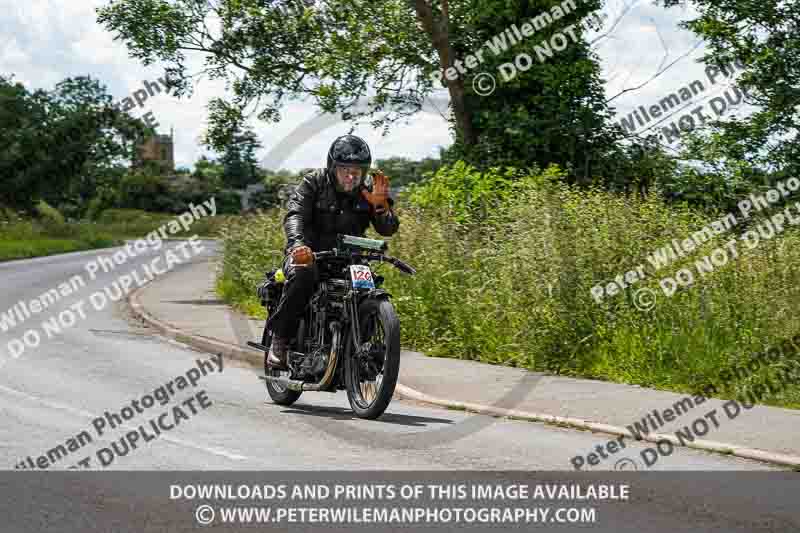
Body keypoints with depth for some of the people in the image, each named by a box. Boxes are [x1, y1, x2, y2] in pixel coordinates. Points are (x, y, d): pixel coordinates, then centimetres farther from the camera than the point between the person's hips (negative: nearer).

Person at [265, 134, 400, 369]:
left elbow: (389, 229, -3)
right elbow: (295, 214, -20)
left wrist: (381, 204, -24)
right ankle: (279, 338, -22)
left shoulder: (366, 193, 5)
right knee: (303, 274, -36)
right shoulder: (314, 182, -5)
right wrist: (297, 244, -40)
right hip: (309, 254, -3)